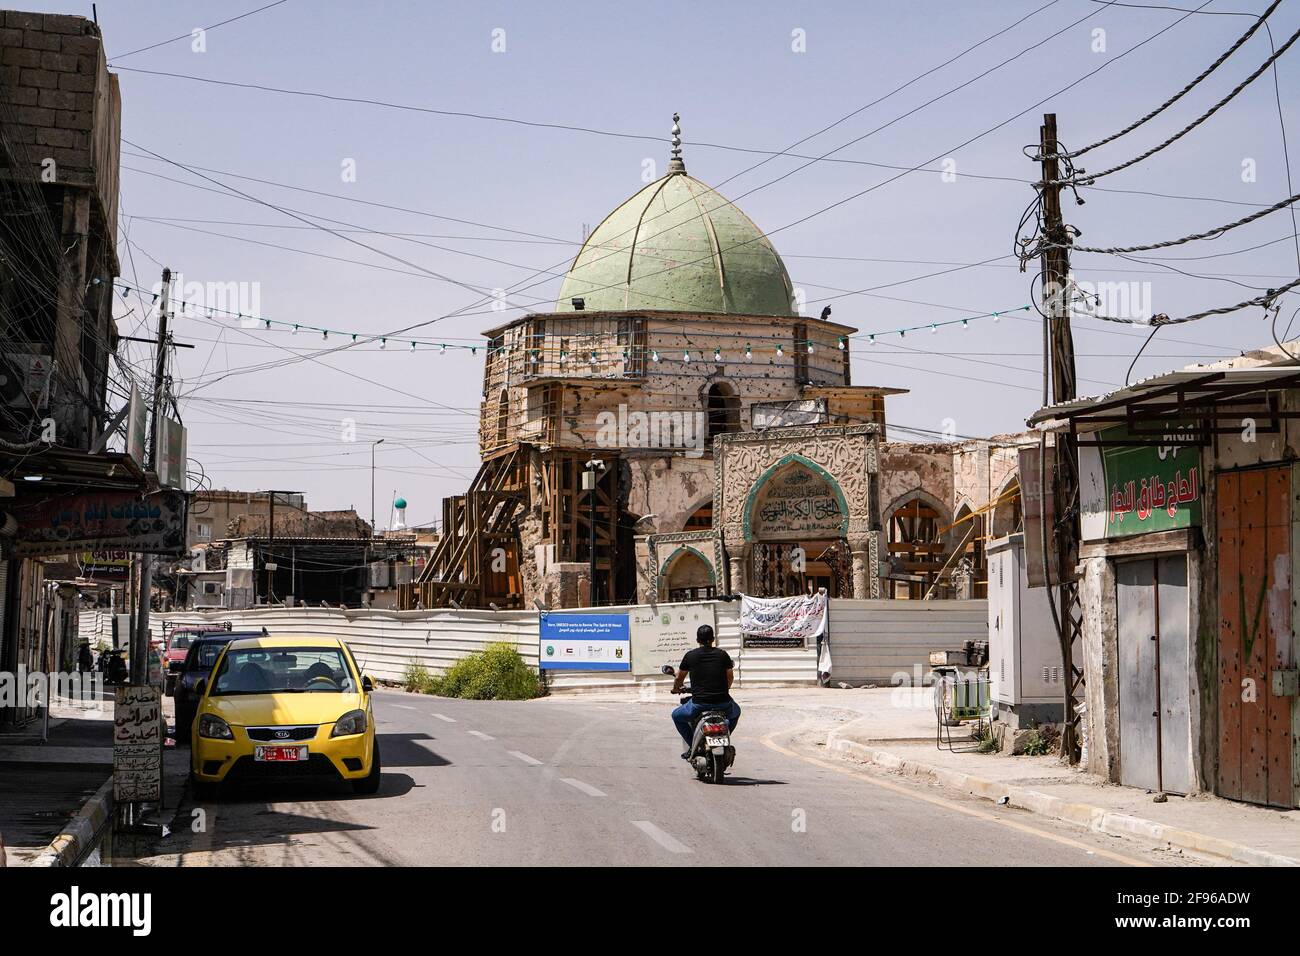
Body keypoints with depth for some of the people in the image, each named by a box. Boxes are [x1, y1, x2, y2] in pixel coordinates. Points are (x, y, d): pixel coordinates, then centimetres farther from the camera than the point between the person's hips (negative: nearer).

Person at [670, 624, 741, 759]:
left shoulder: (690, 655, 2)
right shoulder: (723, 654, 5)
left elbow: (679, 678, 15)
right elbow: (730, 677, 20)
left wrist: (676, 689, 38)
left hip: (699, 704, -2)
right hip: (723, 703, 2)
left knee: (676, 716, 26)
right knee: (735, 712, 36)